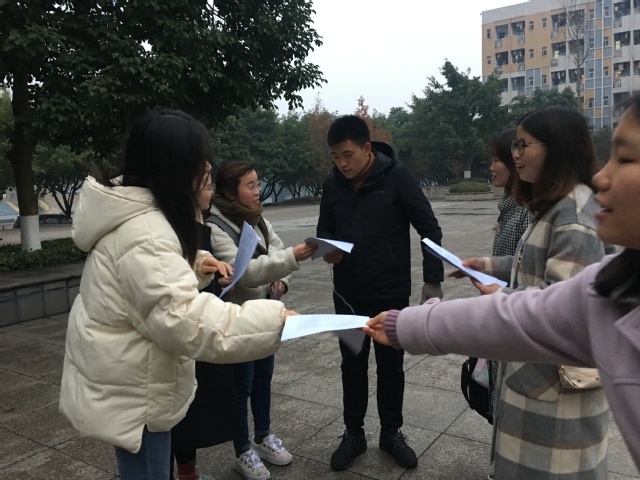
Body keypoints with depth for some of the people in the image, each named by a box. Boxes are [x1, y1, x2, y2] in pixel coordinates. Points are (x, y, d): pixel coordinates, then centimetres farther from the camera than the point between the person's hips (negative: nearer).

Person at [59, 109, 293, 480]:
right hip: (131, 390, -10)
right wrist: (272, 321, -37)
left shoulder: (134, 212, 4)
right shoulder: (144, 233, -30)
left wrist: (192, 264, 3)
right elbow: (188, 321, -36)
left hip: (129, 379, 10)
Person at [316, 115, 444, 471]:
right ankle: (353, 434, 31)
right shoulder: (333, 185, -1)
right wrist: (327, 249, -16)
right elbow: (325, 230, 8)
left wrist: (433, 280, -13)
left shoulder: (397, 178, -12)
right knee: (352, 365, 14)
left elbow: (430, 228, -9)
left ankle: (392, 432, 32)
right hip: (348, 295, 3)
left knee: (391, 365, 12)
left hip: (392, 294, -3)